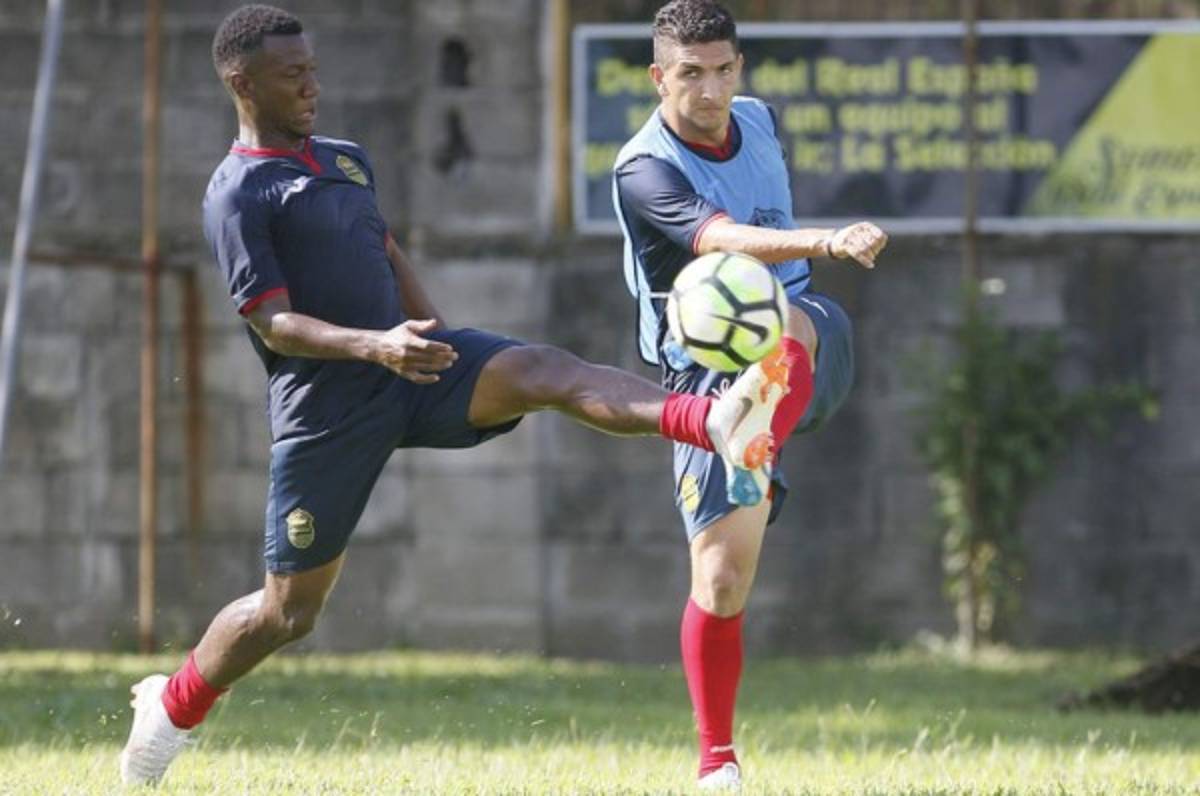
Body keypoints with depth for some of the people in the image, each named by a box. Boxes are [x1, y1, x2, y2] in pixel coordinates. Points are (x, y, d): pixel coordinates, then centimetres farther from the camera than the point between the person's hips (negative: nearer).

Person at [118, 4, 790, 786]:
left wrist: (440, 345, 20)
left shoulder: (347, 160, 14)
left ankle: (718, 424, -46)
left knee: (550, 372, -23)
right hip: (326, 401, -5)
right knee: (288, 611, 2)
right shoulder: (238, 194, -9)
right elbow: (274, 324, -17)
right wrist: (376, 347, -31)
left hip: (412, 369, 5)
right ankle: (171, 708, 28)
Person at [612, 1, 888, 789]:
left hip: (808, 351, 3)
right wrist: (822, 242, -52)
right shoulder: (644, 170, -17)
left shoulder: (759, 121, 5)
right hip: (709, 369, -3)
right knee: (721, 577, -10)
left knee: (782, 324, -36)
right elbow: (724, 240, -37)